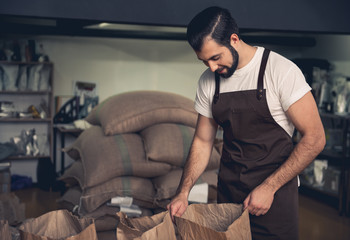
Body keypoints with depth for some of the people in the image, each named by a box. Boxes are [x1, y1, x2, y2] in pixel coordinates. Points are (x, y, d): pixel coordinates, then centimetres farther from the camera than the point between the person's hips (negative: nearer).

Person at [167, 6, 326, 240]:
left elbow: (314, 138, -15)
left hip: (275, 193, -4)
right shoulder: (208, 82, 2)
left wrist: (269, 187, -18)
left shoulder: (281, 71, -15)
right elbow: (202, 141, 10)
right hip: (228, 192, 4)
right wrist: (183, 192, -3)